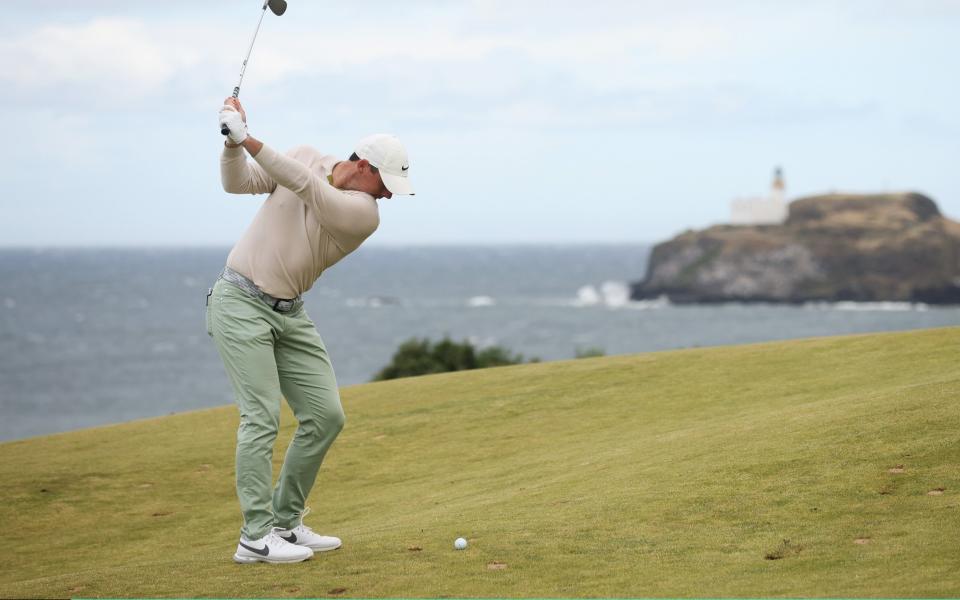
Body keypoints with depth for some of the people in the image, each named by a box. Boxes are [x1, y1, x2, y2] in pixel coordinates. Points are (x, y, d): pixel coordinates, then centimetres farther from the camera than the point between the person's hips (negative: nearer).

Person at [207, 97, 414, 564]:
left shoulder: (365, 214, -11)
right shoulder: (307, 157, -4)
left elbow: (308, 190, -27)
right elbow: (238, 183, -2)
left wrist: (250, 140, -33)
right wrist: (234, 143, -21)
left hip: (289, 314, 4)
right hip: (239, 302, -3)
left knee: (326, 415, 0)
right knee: (262, 416, -13)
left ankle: (285, 523, 14)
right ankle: (256, 537, -12)